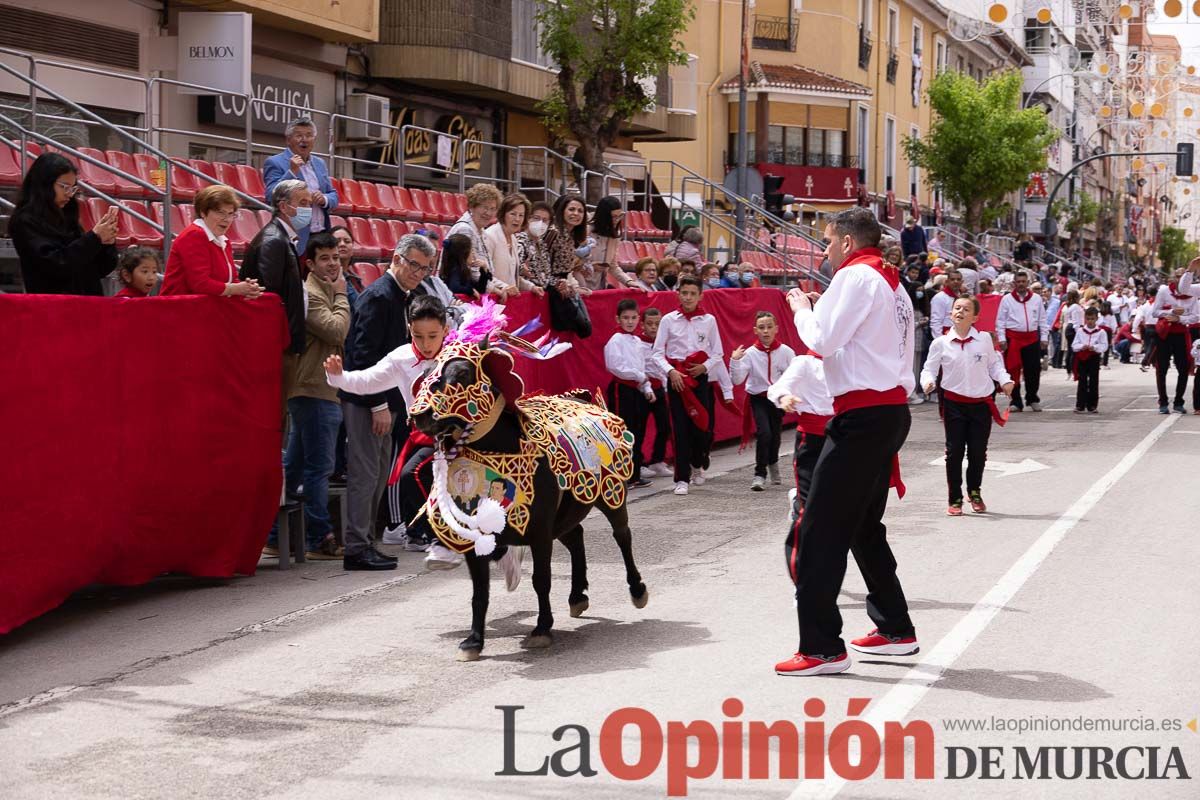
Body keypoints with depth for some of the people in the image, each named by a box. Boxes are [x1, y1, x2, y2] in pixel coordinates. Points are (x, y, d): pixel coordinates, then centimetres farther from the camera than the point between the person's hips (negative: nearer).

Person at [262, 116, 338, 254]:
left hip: (321, 237, 6)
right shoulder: (274, 163, -1)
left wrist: (324, 199, -3)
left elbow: (334, 196, 20)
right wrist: (292, 172, -19)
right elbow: (271, 198, -12)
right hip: (295, 239, -6)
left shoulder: (320, 164, 18)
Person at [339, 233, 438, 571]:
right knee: (365, 473, -7)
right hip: (366, 399, -10)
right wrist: (379, 405, -20)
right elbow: (365, 355, -19)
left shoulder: (401, 297, 15)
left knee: (377, 473, 13)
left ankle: (364, 541, 20)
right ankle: (357, 549, -3)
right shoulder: (378, 296, -14)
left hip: (383, 398, 10)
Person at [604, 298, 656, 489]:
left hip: (637, 389, 8)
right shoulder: (615, 341, -9)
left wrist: (647, 389, 10)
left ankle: (634, 475, 17)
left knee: (638, 434, 10)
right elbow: (616, 367, -18)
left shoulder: (638, 342, 15)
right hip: (621, 389, -8)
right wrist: (640, 377, -14)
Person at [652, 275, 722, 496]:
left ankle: (697, 465, 29)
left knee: (701, 425, -1)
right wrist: (670, 371, -14)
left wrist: (705, 366, -9)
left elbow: (718, 353, 8)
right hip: (676, 377, -1)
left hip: (700, 377, 1)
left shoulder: (709, 320, 3)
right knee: (680, 428, -4)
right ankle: (682, 479, 1)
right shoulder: (669, 320, 0)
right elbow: (658, 352, 1)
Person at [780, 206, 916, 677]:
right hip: (893, 408, 10)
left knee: (820, 531, -9)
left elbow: (821, 339, -14)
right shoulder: (893, 285, 20)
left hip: (863, 415, -10)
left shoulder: (855, 276, -9)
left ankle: (821, 648, -11)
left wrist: (801, 307, 3)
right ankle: (895, 630, 27)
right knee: (864, 527, 20)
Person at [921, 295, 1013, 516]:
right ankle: (955, 499, 10)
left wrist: (1005, 381, -4)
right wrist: (928, 381, -18)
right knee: (954, 451, -1)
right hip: (954, 404, -1)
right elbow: (930, 368, 2)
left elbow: (994, 365, 11)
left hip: (982, 403, 1)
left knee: (978, 451, 8)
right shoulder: (941, 343, -2)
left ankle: (975, 492, 32)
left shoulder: (984, 340, 1)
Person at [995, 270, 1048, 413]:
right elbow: (1000, 321, 2)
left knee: (1033, 370, 3)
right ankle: (1015, 401, 5)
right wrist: (1002, 339, -6)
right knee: (1013, 370, -1)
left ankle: (1033, 398, 18)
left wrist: (1044, 338, 6)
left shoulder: (1036, 299, 9)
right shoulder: (1006, 299, 3)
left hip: (1032, 338, 2)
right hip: (1013, 338, -2)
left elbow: (1042, 320, 13)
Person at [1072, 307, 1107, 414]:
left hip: (1094, 358, -1)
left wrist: (1094, 347, -21)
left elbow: (1104, 346, -5)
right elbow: (1074, 345, 2)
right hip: (1082, 358, 1)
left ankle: (1092, 406, 10)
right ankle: (1080, 405, 3)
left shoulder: (1101, 332, 0)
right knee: (1082, 382, 1)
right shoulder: (1080, 331, 5)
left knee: (1094, 382, 3)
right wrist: (1082, 347, -17)